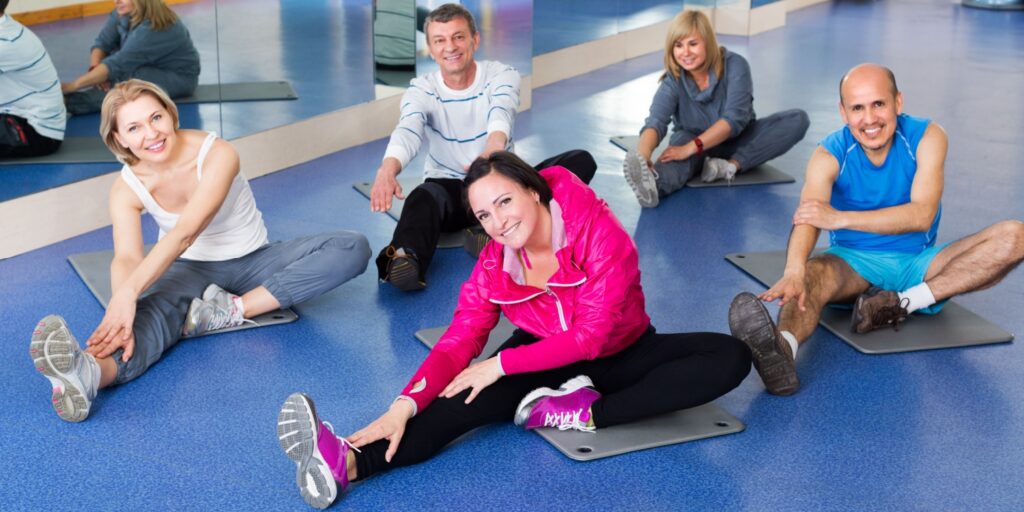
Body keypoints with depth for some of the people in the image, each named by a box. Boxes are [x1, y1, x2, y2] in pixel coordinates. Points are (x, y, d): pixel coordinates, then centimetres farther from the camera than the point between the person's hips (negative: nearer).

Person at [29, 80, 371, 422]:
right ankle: (90, 372, -69)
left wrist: (128, 293, -52)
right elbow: (125, 258, -31)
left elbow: (185, 233, -38)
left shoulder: (217, 155, -24)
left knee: (353, 248, -24)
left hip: (251, 262, 0)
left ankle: (235, 309, -33)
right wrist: (121, 315, -54)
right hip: (191, 268, 0)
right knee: (157, 308, -37)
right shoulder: (126, 189, -14)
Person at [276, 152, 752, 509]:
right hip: (544, 359, 1)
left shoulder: (601, 233, -26)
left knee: (731, 357, -26)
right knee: (482, 396, -31)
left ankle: (586, 414, -33)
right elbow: (456, 344, -20)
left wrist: (500, 364, -29)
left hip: (618, 355, -1)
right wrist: (404, 405, -37)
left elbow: (590, 336, -28)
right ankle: (349, 462, -52)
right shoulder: (493, 263, -13)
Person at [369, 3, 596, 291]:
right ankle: (404, 259, -69)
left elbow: (501, 112, -31)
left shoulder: (501, 76, -7)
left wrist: (495, 144, -57)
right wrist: (388, 168, -53)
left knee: (581, 161, -23)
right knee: (426, 196, -39)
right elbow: (408, 130, -28)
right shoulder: (422, 90, -6)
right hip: (450, 190, -2)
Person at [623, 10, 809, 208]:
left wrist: (691, 147, -43)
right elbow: (655, 121, -35)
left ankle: (732, 165, -35)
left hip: (737, 141, 2)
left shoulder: (735, 66, -20)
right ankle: (652, 184, -74)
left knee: (798, 119, -22)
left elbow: (734, 118, -30)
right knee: (681, 140, -39)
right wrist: (643, 157, -58)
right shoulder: (673, 82, -18)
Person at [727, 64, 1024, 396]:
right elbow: (807, 218, -33)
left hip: (917, 263, 2)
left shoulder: (927, 138, -11)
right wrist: (794, 271, -55)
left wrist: (840, 218, -37)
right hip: (853, 262, -2)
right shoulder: (829, 155, -13)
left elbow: (922, 215, -25)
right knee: (812, 275, -37)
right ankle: (782, 349, -71)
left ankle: (903, 303, -27)